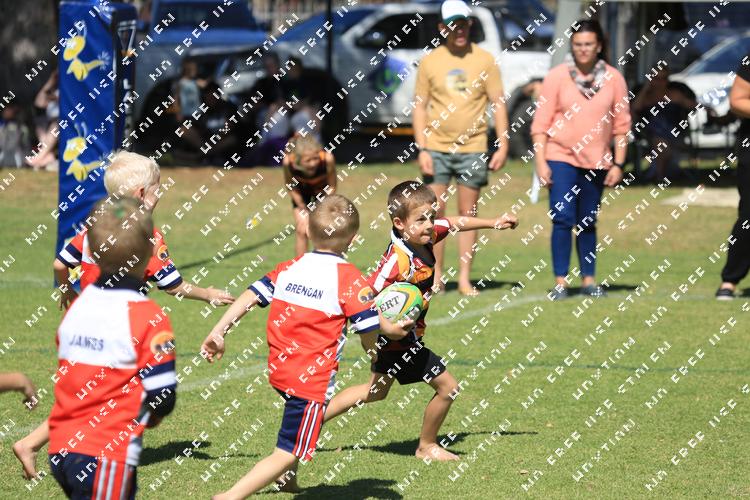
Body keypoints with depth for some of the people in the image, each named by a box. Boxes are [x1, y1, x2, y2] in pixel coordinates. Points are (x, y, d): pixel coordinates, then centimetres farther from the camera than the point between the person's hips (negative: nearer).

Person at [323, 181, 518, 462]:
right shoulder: (398, 261, -31)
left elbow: (455, 224, 12)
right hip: (399, 341, -10)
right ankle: (427, 447, 21)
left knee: (376, 391, 27)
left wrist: (493, 224, 14)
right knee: (447, 388, 1)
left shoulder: (426, 234, -7)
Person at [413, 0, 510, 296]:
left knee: (468, 213, 3)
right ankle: (436, 278, 8)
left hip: (472, 149, 0)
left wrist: (503, 146, -4)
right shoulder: (430, 62, 2)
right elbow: (420, 107, 4)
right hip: (436, 147, 0)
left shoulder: (484, 60, 2)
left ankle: (464, 279, 7)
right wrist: (421, 149, -4)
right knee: (436, 212, 0)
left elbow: (498, 103, 4)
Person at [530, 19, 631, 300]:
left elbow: (621, 125, 5)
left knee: (588, 223, 10)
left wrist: (618, 164, 1)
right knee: (563, 219, -11)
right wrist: (540, 162, -8)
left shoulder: (613, 79, 1)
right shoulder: (557, 76, -4)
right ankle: (560, 282, -7)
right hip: (561, 158, -2)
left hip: (597, 162, 2)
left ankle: (588, 279, 20)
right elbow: (541, 123, -3)